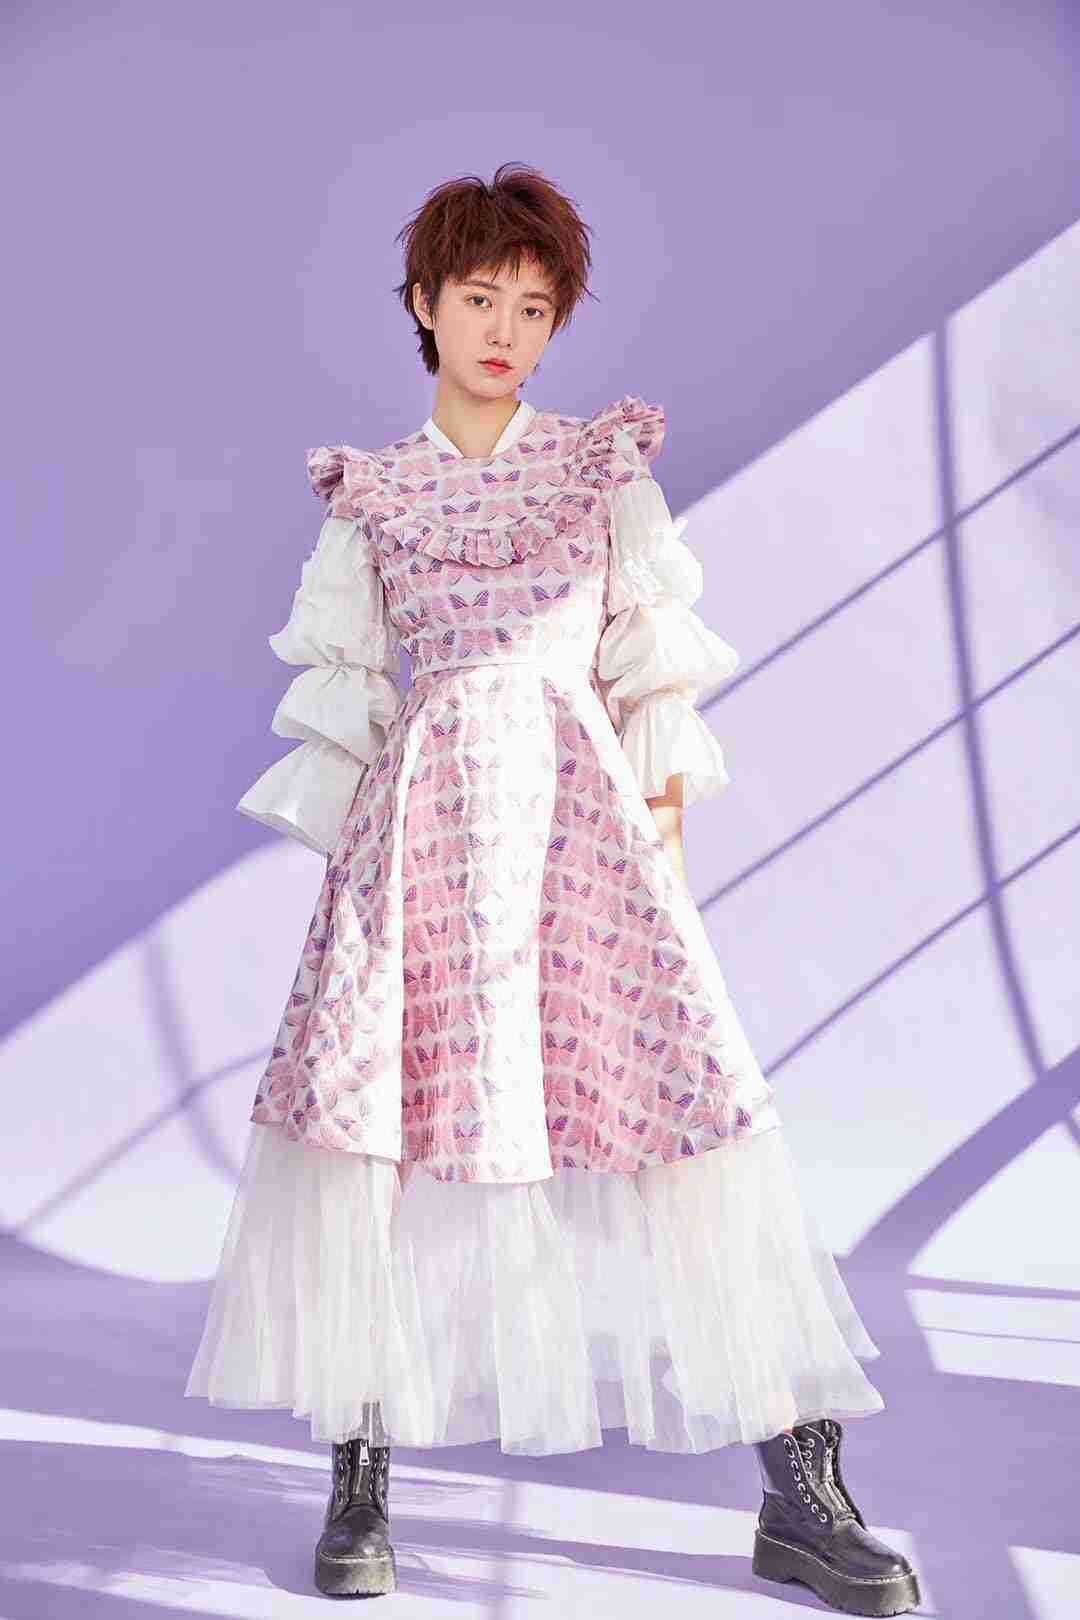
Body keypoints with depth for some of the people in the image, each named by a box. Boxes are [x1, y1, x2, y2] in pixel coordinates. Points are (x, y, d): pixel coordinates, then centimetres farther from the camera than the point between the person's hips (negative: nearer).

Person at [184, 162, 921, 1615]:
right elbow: (339, 680, 14)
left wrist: (667, 812, 1)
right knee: (362, 1107, -10)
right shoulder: (370, 494, 15)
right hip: (421, 823, 1)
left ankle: (801, 1495, 0)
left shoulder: (606, 465, 14)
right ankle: (360, 1475, 5)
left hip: (582, 809, 0)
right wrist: (344, 842, 5)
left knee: (691, 1102, -8)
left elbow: (659, 661, 10)